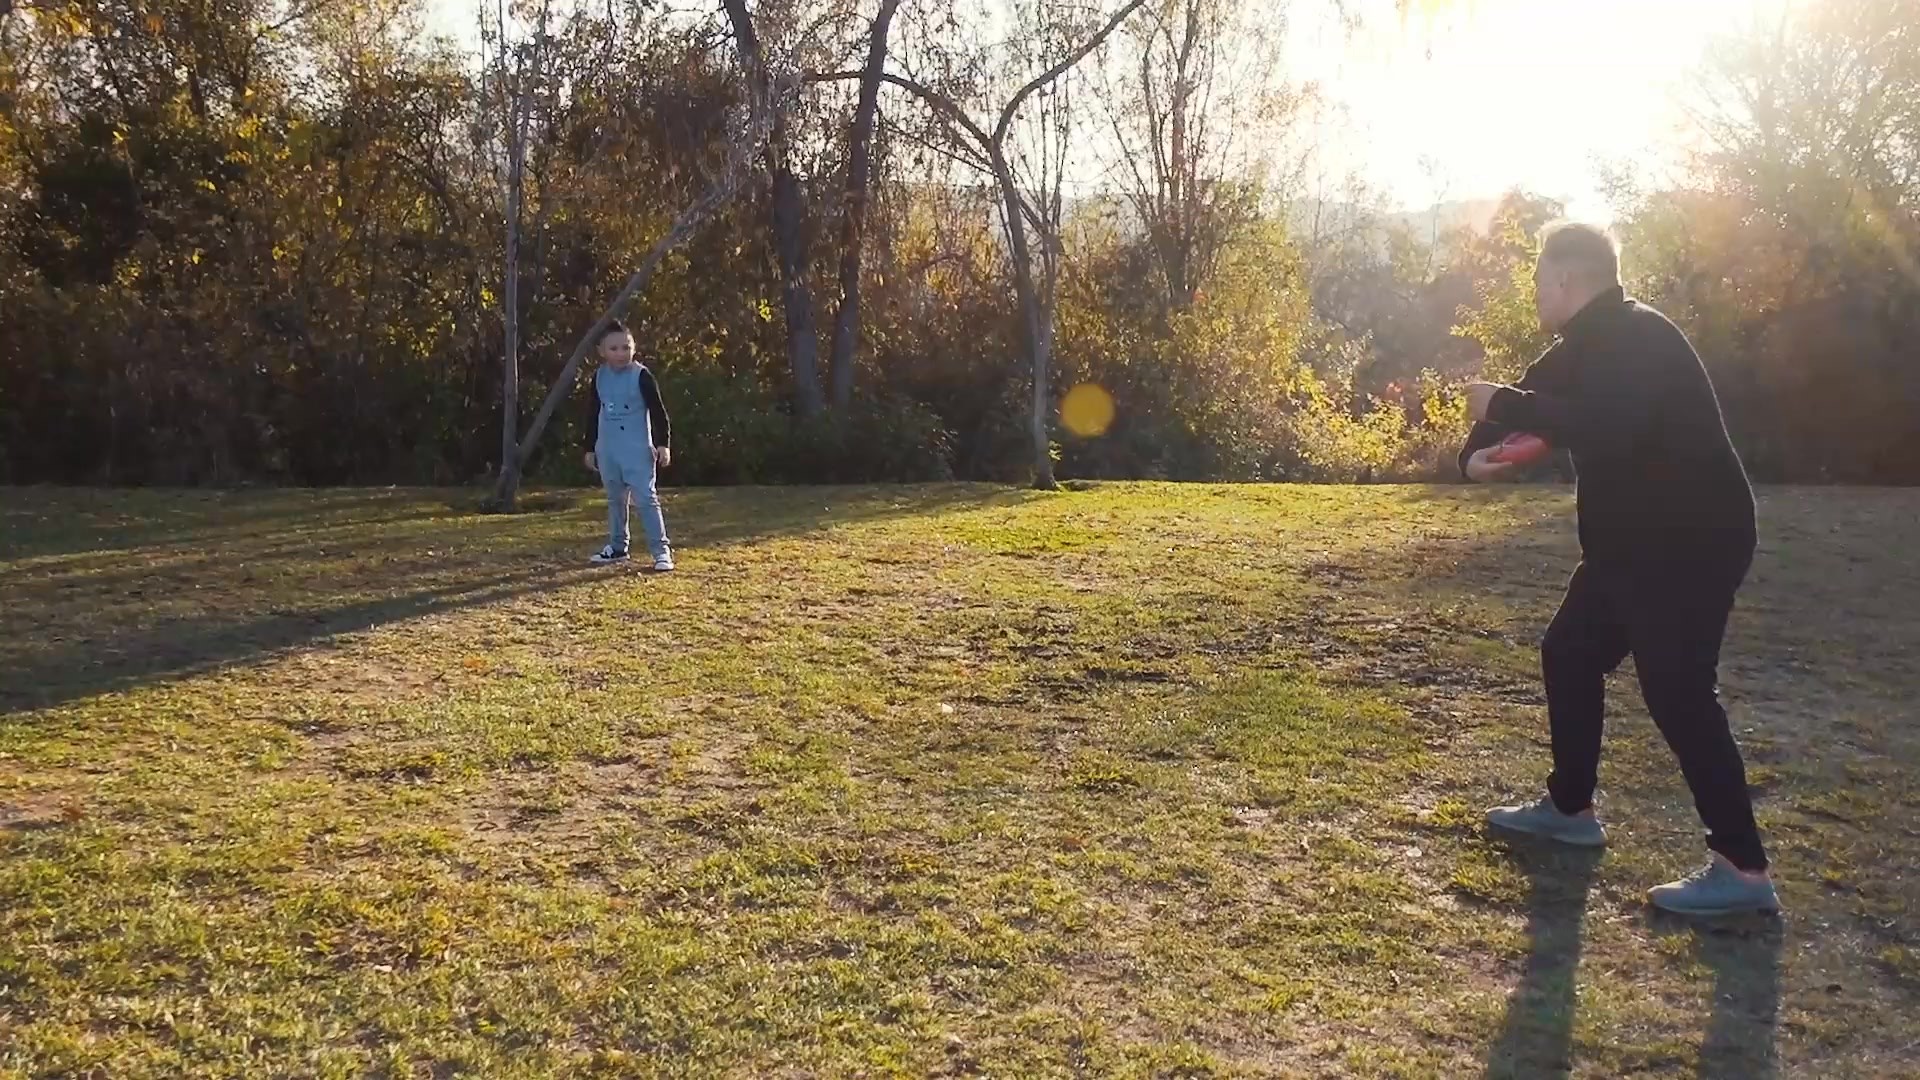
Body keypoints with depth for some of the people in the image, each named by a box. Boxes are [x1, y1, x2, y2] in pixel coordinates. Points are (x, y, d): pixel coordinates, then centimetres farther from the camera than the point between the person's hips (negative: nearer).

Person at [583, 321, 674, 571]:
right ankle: (617, 546, 28)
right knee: (615, 500, 16)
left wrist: (663, 444, -14)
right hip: (608, 450, 6)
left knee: (646, 498, -9)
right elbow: (595, 414, 14)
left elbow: (658, 411, -9)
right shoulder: (599, 377, 5)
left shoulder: (641, 375, -11)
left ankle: (661, 550, -7)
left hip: (637, 449, -6)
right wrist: (591, 448, 16)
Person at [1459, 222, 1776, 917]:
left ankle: (1743, 867, -7)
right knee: (1569, 655, 15)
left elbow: (1604, 428, -37)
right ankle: (1570, 808, 29)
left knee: (1676, 690, -13)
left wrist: (1503, 402, -28)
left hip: (1692, 542, -11)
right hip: (1632, 541, 11)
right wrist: (1477, 453, -9)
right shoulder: (1587, 346, 11)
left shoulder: (1639, 337, -21)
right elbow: (1534, 401, 13)